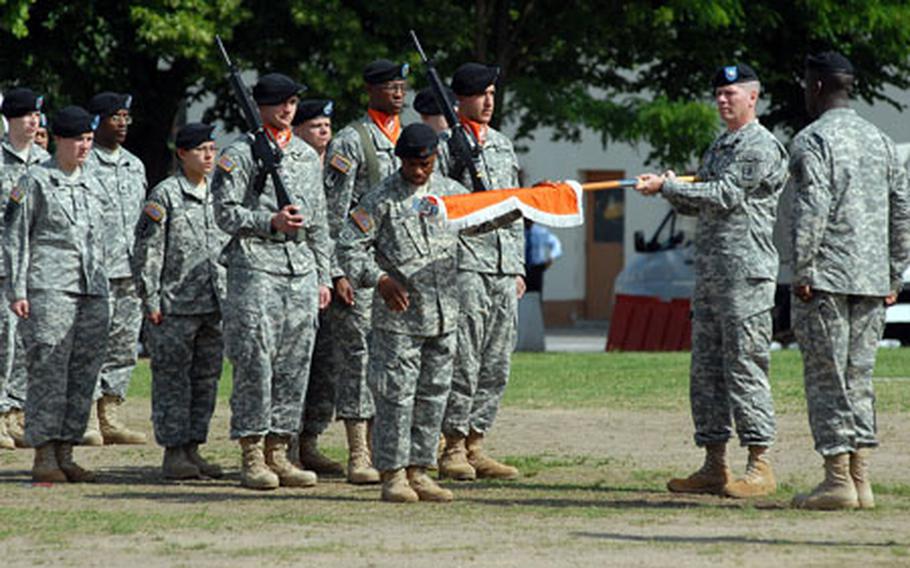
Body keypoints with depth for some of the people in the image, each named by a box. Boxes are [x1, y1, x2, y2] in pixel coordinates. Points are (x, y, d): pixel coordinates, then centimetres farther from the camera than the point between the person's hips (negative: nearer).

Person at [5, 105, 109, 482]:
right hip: (49, 288, -6)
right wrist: (17, 291, -10)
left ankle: (65, 454, 9)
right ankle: (44, 457, -5)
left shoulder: (91, 183, 17)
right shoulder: (35, 182, 0)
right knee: (48, 372, -8)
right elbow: (15, 239, -2)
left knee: (84, 373, 4)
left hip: (92, 291, 6)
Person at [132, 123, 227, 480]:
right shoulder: (165, 195, -5)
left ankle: (193, 449, 14)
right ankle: (174, 453, 0)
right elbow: (147, 251, -8)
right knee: (172, 380, -3)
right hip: (174, 306, -6)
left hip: (215, 305, 6)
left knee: (207, 379, 8)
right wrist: (151, 301, -12)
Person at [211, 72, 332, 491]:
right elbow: (225, 212, -6)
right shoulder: (239, 154, 0)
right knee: (255, 362, -7)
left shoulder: (307, 155, 18)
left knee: (295, 363, 5)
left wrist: (323, 276, 16)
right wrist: (271, 222, -18)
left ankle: (278, 452, 10)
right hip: (256, 264, -6)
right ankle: (252, 458, -4)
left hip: (301, 267, 6)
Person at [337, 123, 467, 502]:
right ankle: (393, 474, 2)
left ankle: (418, 471, 14)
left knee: (433, 393, 7)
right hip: (398, 315, -5)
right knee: (396, 393, -4)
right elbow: (349, 248, -5)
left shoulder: (452, 193, 11)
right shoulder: (382, 199, -4)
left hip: (443, 313, 5)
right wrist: (379, 279, -18)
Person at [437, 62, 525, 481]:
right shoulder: (445, 145, -2)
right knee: (464, 360, -9)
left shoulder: (503, 145, 20)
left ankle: (475, 444, 10)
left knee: (497, 366, 5)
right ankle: (453, 449, -4)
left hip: (504, 269, 7)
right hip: (466, 263, -7)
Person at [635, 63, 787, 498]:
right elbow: (698, 205, 22)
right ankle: (714, 466, 12)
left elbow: (725, 196, -16)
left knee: (745, 366, -10)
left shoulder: (761, 146, -7)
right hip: (709, 274, 9)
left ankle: (761, 466, -9)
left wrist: (666, 186, -13)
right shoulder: (718, 147, 22)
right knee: (706, 371, 8)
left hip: (745, 273, -9)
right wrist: (670, 191, 1)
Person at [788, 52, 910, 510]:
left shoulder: (813, 140, -8)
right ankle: (860, 480, 9)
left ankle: (838, 481, -7)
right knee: (859, 378, 11)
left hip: (826, 279, -7)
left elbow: (812, 210, -18)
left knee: (827, 380, -4)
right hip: (872, 282, 7)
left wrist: (801, 272, -14)